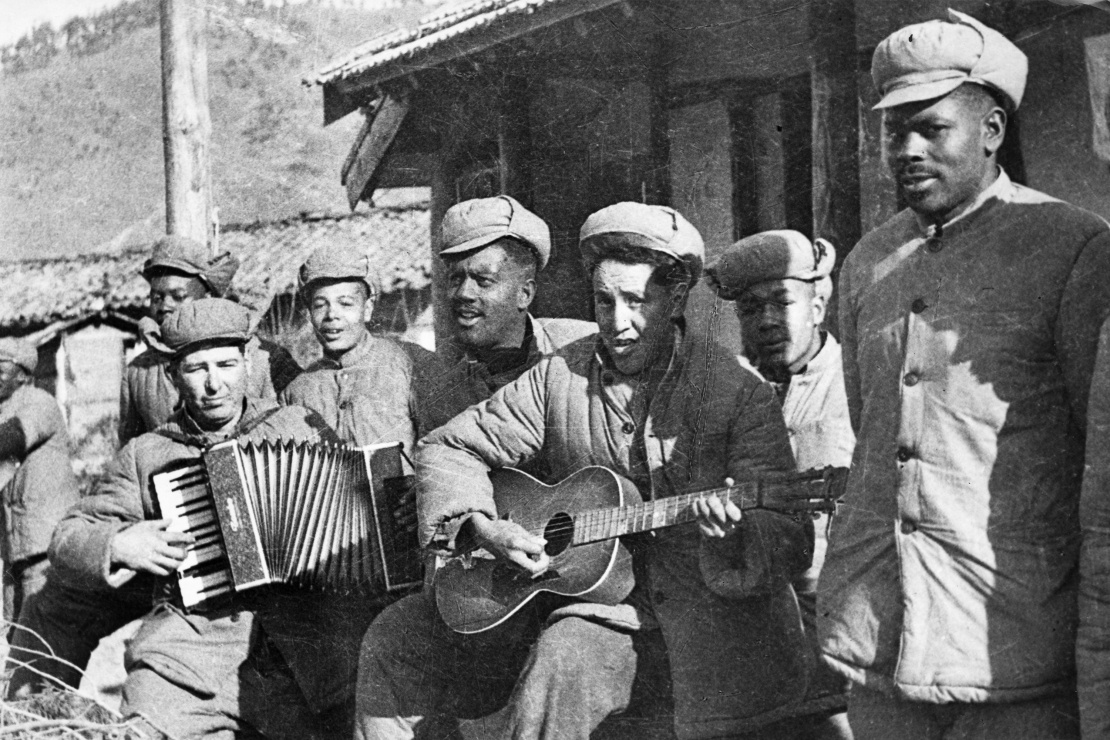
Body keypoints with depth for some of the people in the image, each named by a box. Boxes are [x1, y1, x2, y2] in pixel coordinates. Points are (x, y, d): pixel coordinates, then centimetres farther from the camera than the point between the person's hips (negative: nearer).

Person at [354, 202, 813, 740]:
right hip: (568, 590, 5)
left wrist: (737, 534, -35)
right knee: (394, 641, -6)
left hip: (685, 612, -5)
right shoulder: (560, 375, 3)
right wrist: (481, 528, -11)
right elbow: (447, 448, 7)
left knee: (563, 660, -33)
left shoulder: (737, 392, -9)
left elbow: (790, 544, -12)